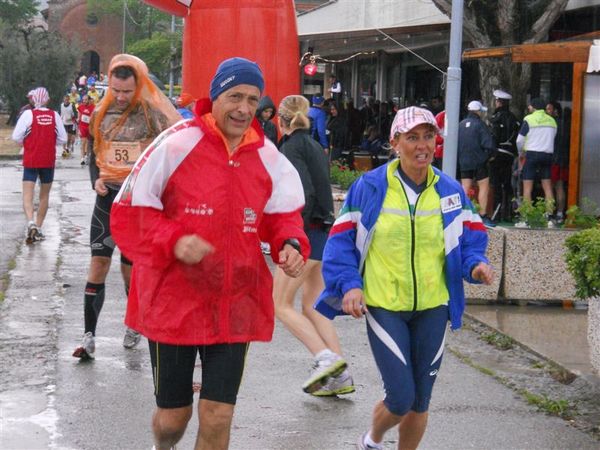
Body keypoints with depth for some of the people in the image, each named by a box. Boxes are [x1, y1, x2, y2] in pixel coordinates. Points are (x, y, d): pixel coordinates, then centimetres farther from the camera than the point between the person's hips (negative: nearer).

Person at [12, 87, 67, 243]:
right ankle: (38, 227, 19)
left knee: (27, 194, -4)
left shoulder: (28, 114, -9)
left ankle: (31, 222, -27)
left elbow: (16, 136, -10)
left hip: (30, 161, -2)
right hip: (48, 161, 2)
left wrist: (25, 142, 10)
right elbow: (63, 138, 1)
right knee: (44, 195, 15)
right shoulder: (54, 116, -2)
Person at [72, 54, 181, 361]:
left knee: (131, 268, 5)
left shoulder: (153, 113, -8)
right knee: (98, 262, -5)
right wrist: (96, 181, 0)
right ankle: (89, 336, -5)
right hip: (108, 197, 3)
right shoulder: (101, 114, 7)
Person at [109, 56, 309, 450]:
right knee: (172, 416, 10)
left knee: (217, 417, 0)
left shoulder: (268, 156, 1)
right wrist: (172, 241, -24)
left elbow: (283, 215, 14)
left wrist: (290, 245, -9)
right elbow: (130, 213, -8)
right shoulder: (177, 143, -12)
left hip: (235, 305, 3)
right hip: (172, 301, -3)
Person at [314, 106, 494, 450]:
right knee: (401, 397, -9)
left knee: (420, 401, 10)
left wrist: (476, 264, -12)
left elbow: (470, 240, 9)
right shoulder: (370, 188, -6)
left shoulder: (451, 192, 3)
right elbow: (342, 240, -2)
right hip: (384, 306, -3)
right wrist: (349, 285, -13)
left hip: (432, 308, 4)